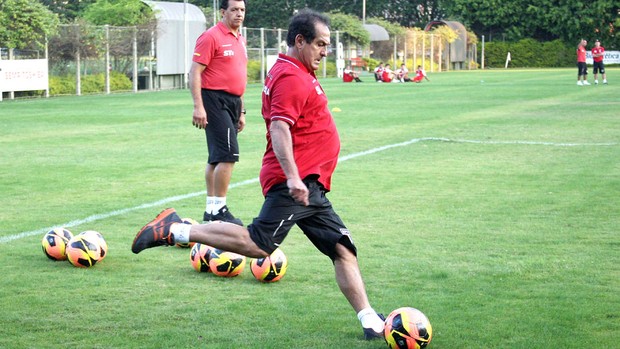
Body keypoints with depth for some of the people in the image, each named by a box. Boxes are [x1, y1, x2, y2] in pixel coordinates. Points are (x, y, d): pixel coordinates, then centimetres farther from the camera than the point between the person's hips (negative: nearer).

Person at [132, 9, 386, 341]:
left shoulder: (300, 74, 21)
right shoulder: (290, 77, -11)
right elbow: (279, 128, -23)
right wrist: (292, 176, -31)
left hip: (309, 186, 10)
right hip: (295, 183, -10)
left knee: (343, 250, 6)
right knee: (259, 244, -19)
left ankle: (371, 322, 6)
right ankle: (174, 230, -11)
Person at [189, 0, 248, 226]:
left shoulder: (240, 39, 17)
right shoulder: (211, 37, -9)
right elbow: (195, 72, -13)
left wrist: (241, 111, 24)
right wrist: (198, 106, -21)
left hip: (233, 102, 9)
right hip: (215, 100, -9)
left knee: (217, 158, 12)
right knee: (229, 155, -14)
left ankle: (211, 210, 17)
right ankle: (219, 210, -10)